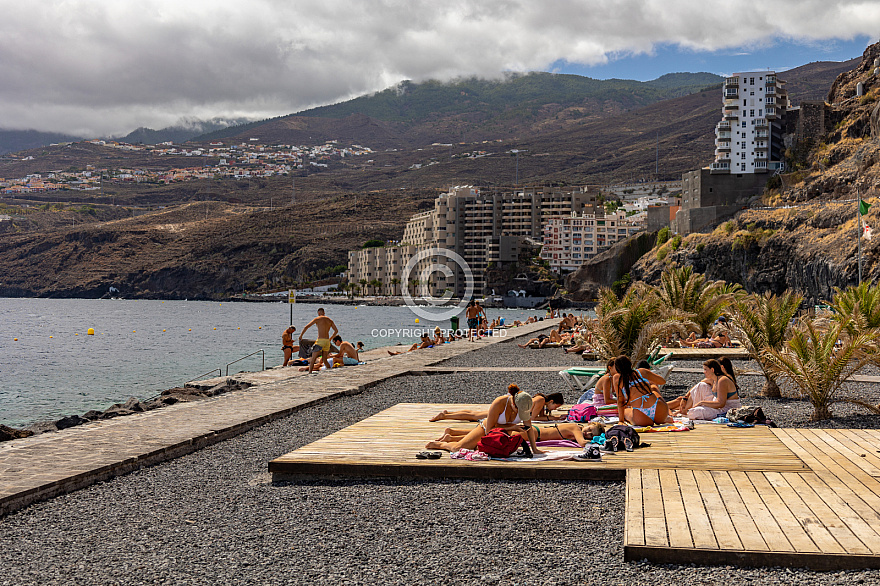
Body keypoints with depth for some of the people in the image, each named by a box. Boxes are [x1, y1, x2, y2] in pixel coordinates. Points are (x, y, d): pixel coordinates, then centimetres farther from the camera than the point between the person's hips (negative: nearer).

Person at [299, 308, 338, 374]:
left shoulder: (317, 319, -2)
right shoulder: (329, 320, 12)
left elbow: (306, 327, -4)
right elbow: (336, 331, 18)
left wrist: (300, 336, 6)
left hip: (320, 341, -5)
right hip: (327, 341, 5)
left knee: (313, 359, -2)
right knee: (324, 360, 18)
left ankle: (309, 373, -14)